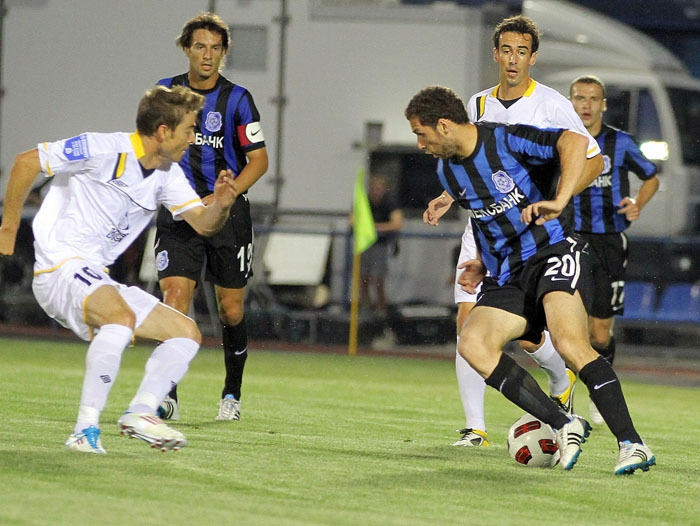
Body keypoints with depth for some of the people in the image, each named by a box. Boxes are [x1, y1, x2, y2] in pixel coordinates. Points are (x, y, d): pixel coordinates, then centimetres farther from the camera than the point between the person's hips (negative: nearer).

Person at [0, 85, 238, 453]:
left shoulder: (168, 174, 11)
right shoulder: (102, 150, -13)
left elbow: (202, 223, 9)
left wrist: (220, 204, -14)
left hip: (98, 281, 9)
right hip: (61, 268, -9)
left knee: (187, 333, 3)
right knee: (122, 316, -37)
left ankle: (140, 413, -11)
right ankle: (86, 429, -36)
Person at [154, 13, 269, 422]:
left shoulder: (236, 99, -4)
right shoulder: (166, 92, 3)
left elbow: (259, 161, -4)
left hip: (229, 213, -1)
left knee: (231, 310, 6)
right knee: (174, 299, -15)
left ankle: (232, 395, 24)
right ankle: (167, 396, -17)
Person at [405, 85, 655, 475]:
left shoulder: (506, 140, -11)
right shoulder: (448, 172, 12)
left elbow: (575, 141, -23)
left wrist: (559, 202, -31)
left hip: (551, 253, -7)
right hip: (507, 276, 7)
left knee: (570, 343, -30)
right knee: (472, 343, -19)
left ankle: (632, 444, -30)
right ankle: (565, 425, -18)